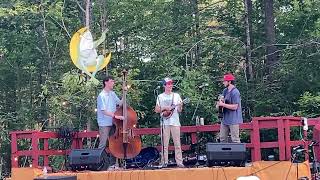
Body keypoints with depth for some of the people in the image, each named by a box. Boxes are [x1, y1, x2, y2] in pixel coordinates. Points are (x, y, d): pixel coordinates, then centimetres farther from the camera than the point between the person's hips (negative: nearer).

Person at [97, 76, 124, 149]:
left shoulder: (112, 94, 8)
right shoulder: (102, 96, -15)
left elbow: (120, 103, 11)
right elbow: (104, 111, -20)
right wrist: (115, 116, -26)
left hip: (113, 123, 7)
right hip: (104, 124, -7)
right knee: (103, 144, -5)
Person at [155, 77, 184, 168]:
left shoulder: (176, 95, 11)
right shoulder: (160, 97, 8)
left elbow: (179, 110, 9)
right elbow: (156, 110, 5)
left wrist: (180, 106, -12)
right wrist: (165, 108, -10)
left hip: (175, 122, 1)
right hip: (165, 122, -1)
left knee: (177, 143, -2)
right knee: (165, 144, -2)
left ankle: (179, 162, -1)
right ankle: (164, 162, 1)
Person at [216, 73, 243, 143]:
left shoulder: (235, 92, -16)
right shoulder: (225, 91, 11)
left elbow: (234, 107, -19)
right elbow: (222, 101, 21)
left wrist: (223, 104, -17)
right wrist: (219, 103, -2)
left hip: (233, 120, -9)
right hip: (225, 119, 9)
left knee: (235, 140, -4)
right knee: (222, 138, 12)